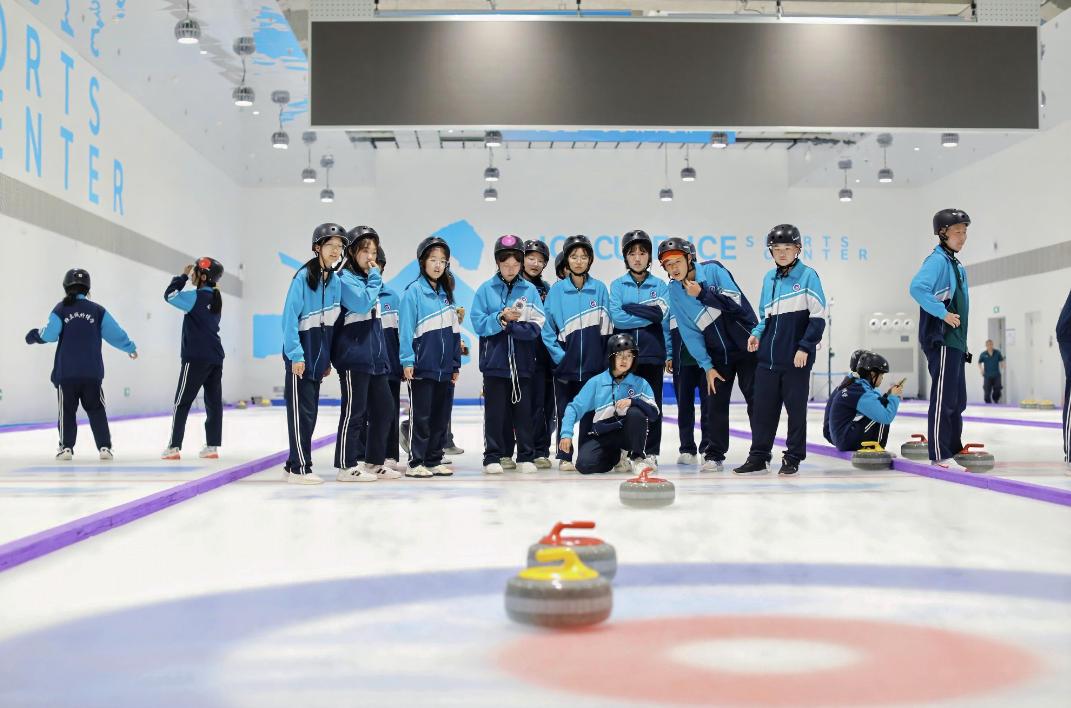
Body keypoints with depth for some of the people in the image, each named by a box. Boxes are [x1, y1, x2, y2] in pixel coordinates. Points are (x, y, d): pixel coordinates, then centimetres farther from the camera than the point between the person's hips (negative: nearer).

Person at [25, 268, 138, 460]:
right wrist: (130, 347, 16)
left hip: (66, 372, -1)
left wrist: (35, 335, 11)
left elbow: (50, 334, -10)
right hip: (92, 371, 1)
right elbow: (114, 333, 1)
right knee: (96, 409, 8)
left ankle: (66, 447, 6)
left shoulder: (61, 309, -2)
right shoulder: (97, 310, 1)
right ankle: (104, 447, 1)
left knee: (67, 409, 9)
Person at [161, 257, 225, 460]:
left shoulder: (197, 297, -12)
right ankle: (212, 446, 6)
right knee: (214, 401, 6)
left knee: (182, 402, -1)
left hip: (196, 358, -7)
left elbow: (169, 295, -11)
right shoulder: (215, 298, 12)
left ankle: (174, 447, 0)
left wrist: (183, 276, 1)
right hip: (215, 357, 7)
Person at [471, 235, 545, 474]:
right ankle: (493, 457, 11)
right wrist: (502, 318, -17)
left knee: (524, 409, 6)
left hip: (523, 362, 1)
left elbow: (536, 326, -4)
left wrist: (510, 324, -13)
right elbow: (479, 324, -4)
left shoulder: (530, 290, 5)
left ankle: (526, 456, 15)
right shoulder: (486, 289, 3)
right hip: (495, 362, -1)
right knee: (495, 411, 3)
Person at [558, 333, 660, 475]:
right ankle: (615, 457, 11)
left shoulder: (641, 384, 0)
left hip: (628, 433, -1)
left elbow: (654, 414, -11)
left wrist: (633, 401, -27)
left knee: (636, 413, -31)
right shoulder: (596, 382, 0)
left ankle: (638, 458, -11)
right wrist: (566, 433, -14)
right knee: (584, 465, -24)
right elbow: (574, 408, -1)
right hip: (602, 436, 2)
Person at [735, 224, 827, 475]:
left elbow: (818, 316, -7)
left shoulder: (808, 275, -5)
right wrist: (757, 333, 4)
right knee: (763, 407, 7)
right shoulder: (769, 278, 12)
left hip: (796, 358, -5)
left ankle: (793, 458, 14)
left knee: (796, 407, 4)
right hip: (768, 356, 5)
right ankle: (758, 456, 16)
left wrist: (805, 347, -13)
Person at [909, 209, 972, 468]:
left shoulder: (956, 264, 18)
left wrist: (963, 343, 18)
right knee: (943, 399, -9)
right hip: (941, 340, -10)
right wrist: (943, 313, -25)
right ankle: (939, 455, -6)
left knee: (958, 400, 14)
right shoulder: (937, 260, -11)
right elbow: (917, 287, -28)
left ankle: (954, 449, 23)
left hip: (955, 341, 10)